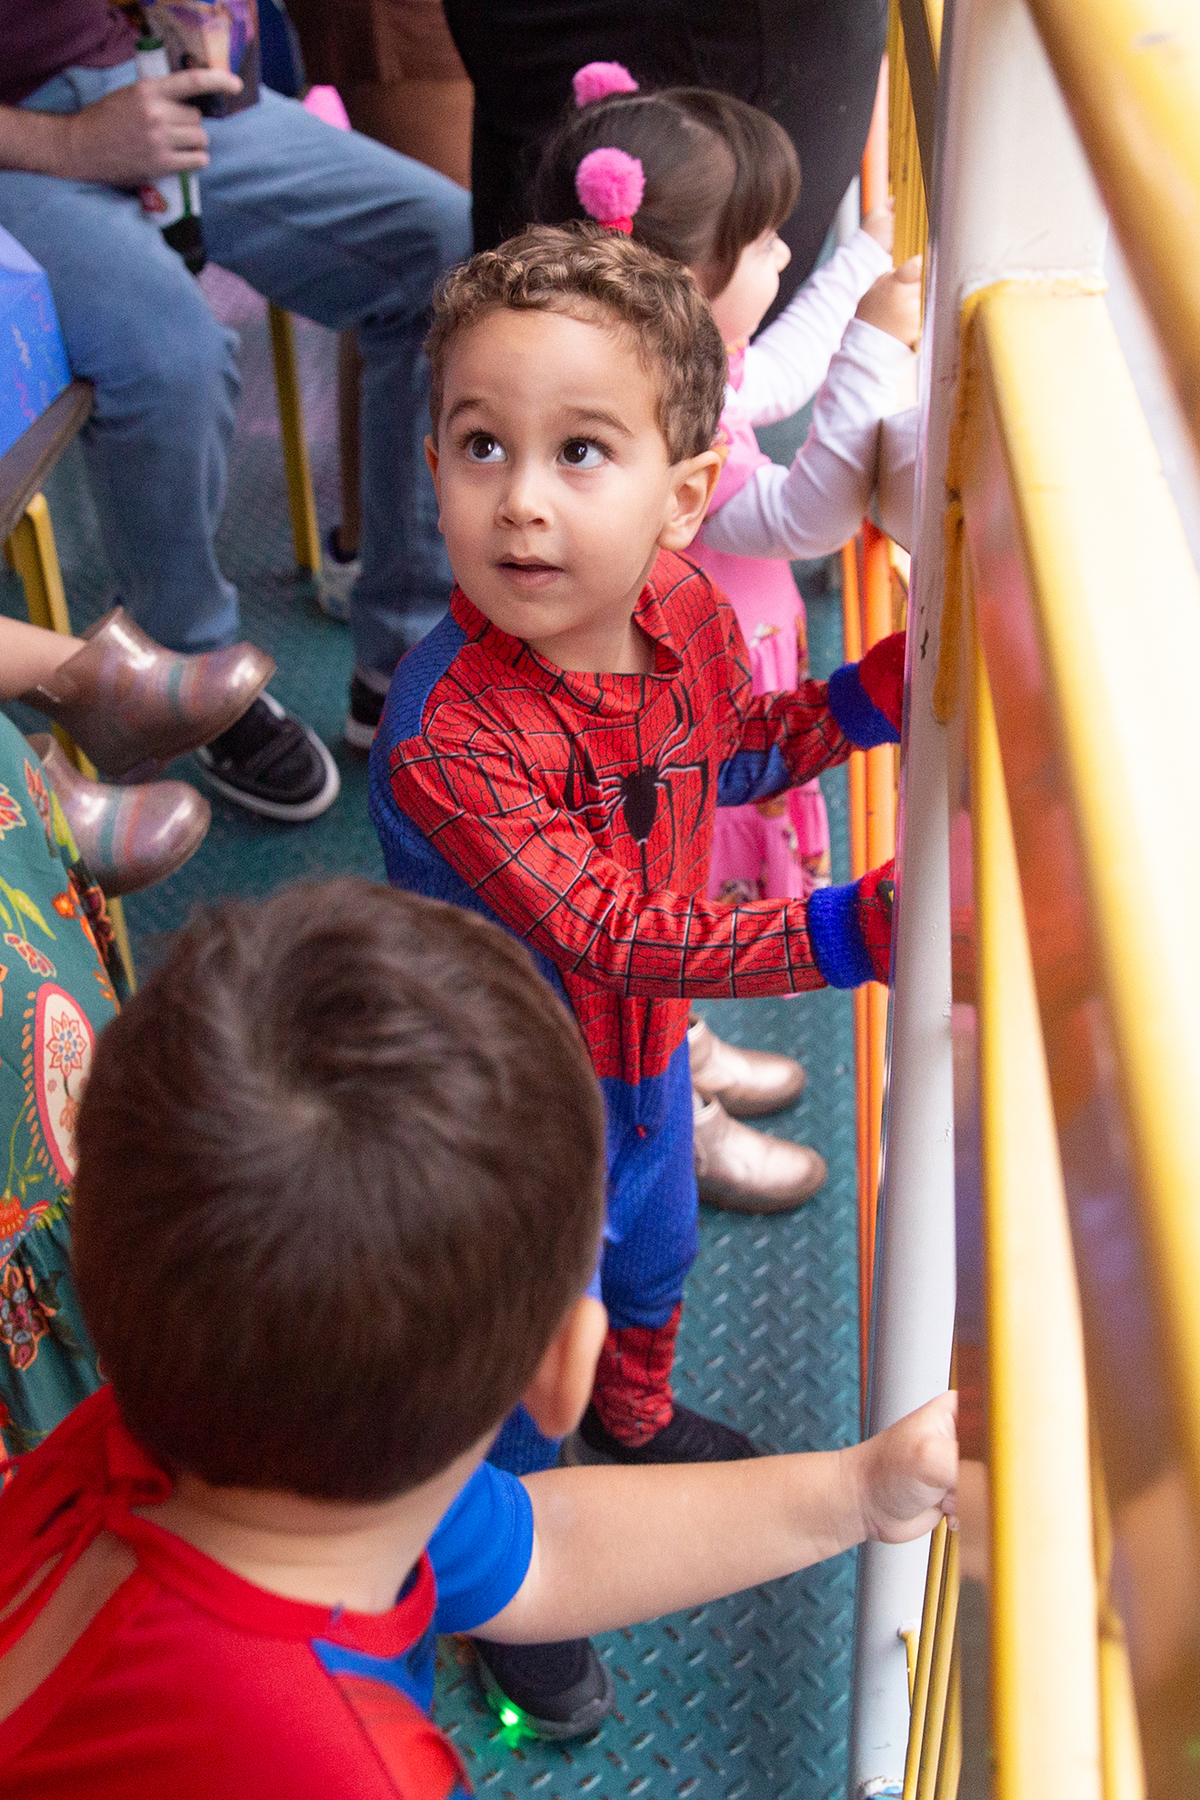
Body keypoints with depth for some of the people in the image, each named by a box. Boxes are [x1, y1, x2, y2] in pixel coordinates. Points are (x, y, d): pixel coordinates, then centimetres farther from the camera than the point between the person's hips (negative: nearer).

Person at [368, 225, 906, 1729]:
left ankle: (634, 1415, 68)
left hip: (640, 1054, 7)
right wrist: (857, 930, -45)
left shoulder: (686, 607, -16)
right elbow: (615, 937, -37)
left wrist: (887, 687, -8)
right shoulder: (445, 736, -38)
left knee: (654, 1255, 33)